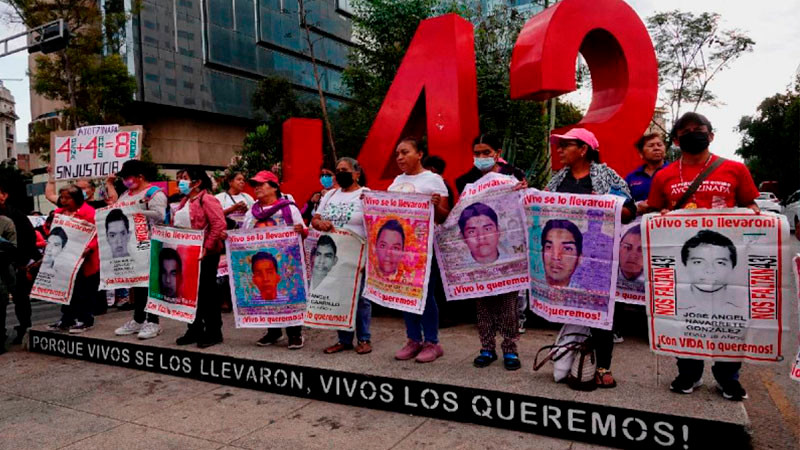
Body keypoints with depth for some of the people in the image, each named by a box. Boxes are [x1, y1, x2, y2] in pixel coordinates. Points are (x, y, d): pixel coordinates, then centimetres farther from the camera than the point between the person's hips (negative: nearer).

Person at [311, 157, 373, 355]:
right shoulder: (330, 195, 16)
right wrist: (320, 223, -8)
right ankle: (344, 339, 19)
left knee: (359, 296, -1)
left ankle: (364, 339, 12)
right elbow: (314, 219, 16)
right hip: (330, 253, 6)